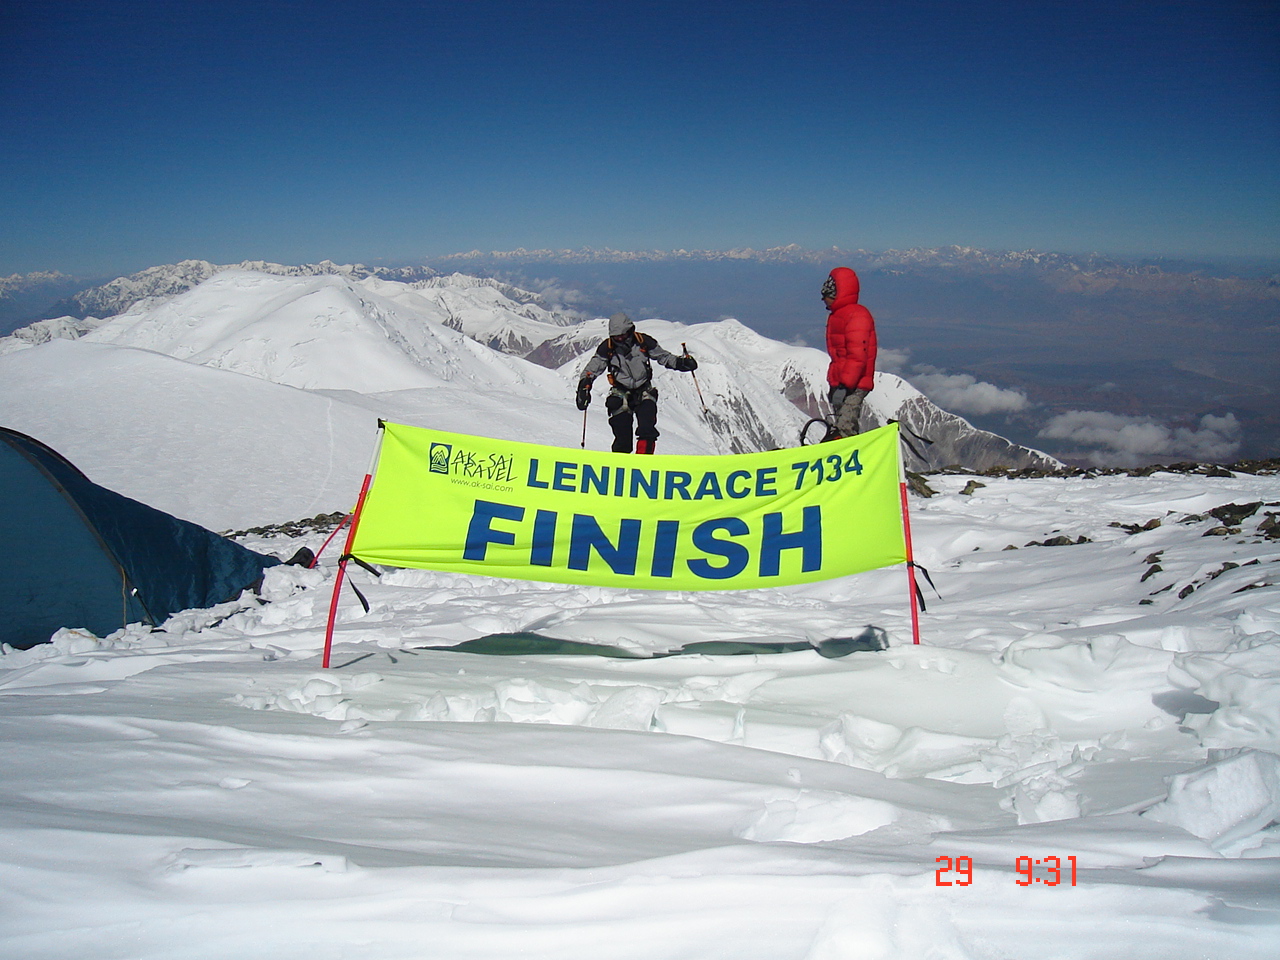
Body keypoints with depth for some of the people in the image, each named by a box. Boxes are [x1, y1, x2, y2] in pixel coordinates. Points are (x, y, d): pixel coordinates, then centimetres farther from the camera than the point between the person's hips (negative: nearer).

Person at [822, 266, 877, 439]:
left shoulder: (857, 315, -13)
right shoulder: (838, 316, 19)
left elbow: (857, 355, -22)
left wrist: (845, 385, -25)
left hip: (853, 386, -10)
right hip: (840, 382, 10)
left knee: (844, 432, -15)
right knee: (843, 431, 11)